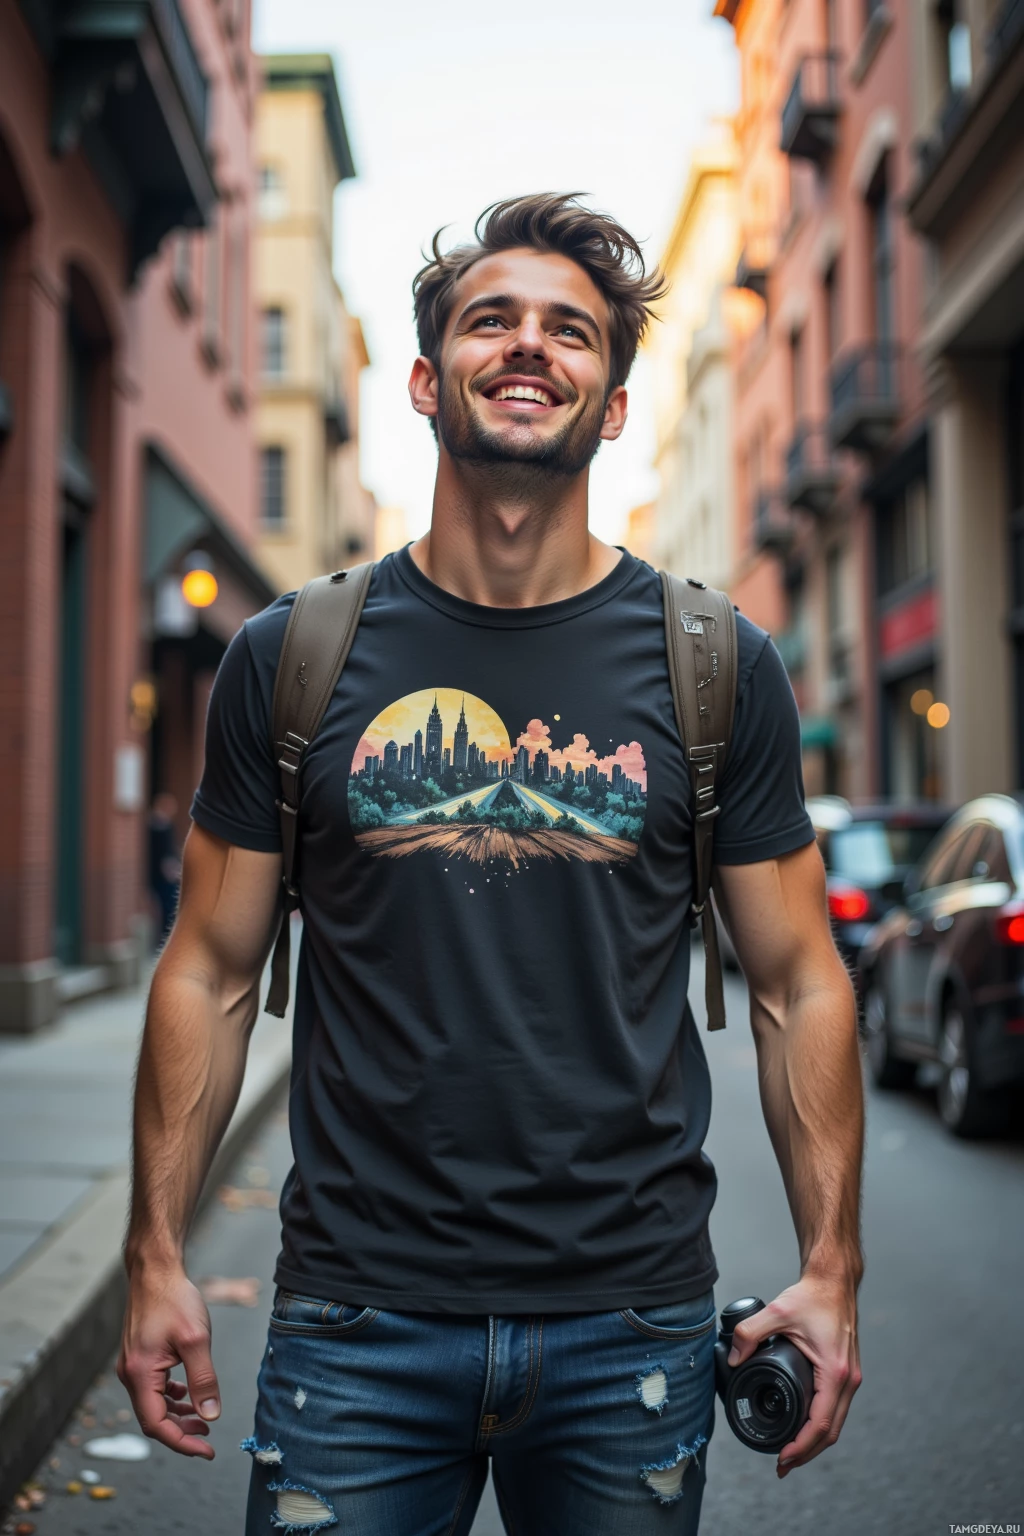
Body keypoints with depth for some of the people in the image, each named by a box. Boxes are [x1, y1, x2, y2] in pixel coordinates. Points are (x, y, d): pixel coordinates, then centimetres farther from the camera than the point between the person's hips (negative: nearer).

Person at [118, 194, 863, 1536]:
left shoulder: (721, 669, 0)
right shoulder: (290, 658, 0)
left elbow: (799, 985, 3)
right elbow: (211, 975, 3)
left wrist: (831, 1269, -1)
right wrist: (157, 1258, 0)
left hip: (634, 1324, 1)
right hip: (356, 1321, 0)